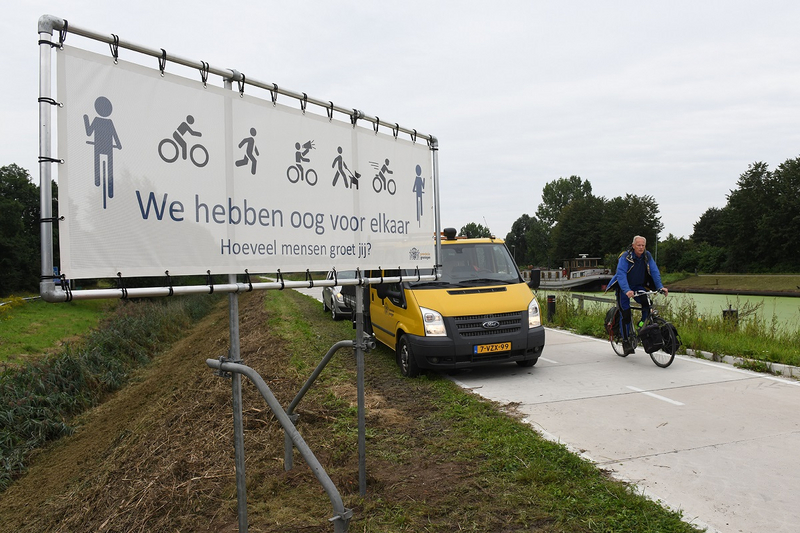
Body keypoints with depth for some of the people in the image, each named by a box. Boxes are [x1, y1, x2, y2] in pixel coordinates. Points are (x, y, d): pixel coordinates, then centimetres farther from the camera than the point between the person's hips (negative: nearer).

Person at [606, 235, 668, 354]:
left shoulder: (647, 256, -7)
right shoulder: (625, 256, -21)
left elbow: (655, 272, -8)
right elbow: (621, 274, -31)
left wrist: (660, 287, -23)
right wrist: (627, 290, -44)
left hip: (638, 286, 4)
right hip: (624, 288, -4)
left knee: (647, 303, -23)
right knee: (626, 314, -10)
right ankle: (625, 341, 3)